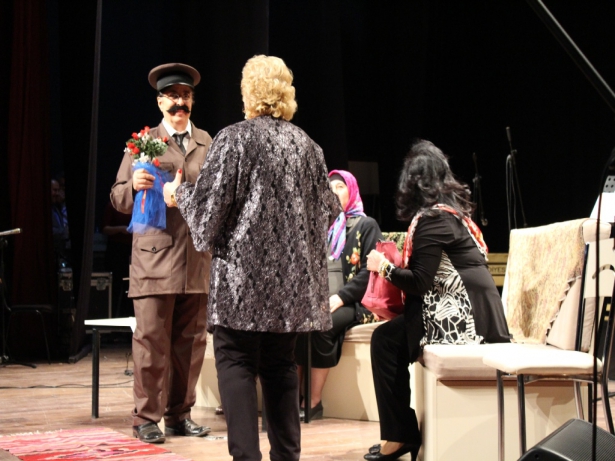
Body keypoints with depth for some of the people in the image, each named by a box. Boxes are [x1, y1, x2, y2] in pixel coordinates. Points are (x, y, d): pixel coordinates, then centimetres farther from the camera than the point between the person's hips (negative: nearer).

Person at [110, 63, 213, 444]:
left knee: (191, 340, 7)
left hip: (198, 258, 3)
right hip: (155, 257, -3)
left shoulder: (207, 143, 15)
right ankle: (147, 417, 3)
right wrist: (134, 185, -18)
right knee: (152, 340, -4)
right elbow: (119, 199, 3)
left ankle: (180, 414, 16)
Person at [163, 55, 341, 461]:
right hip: (292, 277, 6)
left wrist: (179, 194, 12)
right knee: (281, 366, 12)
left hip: (244, 274, -5)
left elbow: (208, 204, -9)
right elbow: (327, 209, 15)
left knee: (237, 362, -1)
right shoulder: (306, 144, 8)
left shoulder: (235, 139, -8)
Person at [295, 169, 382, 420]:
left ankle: (314, 403, -29)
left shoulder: (366, 225, 8)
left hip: (349, 302, -4)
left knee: (319, 325, -35)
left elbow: (369, 270, -5)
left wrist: (340, 298, -16)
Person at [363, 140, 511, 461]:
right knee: (391, 335, 10)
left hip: (462, 317, -9)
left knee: (386, 339, -8)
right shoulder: (452, 210, 16)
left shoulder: (431, 218, -11)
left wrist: (384, 266, -4)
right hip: (470, 311, 9)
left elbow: (420, 282, -15)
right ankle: (404, 434, 9)